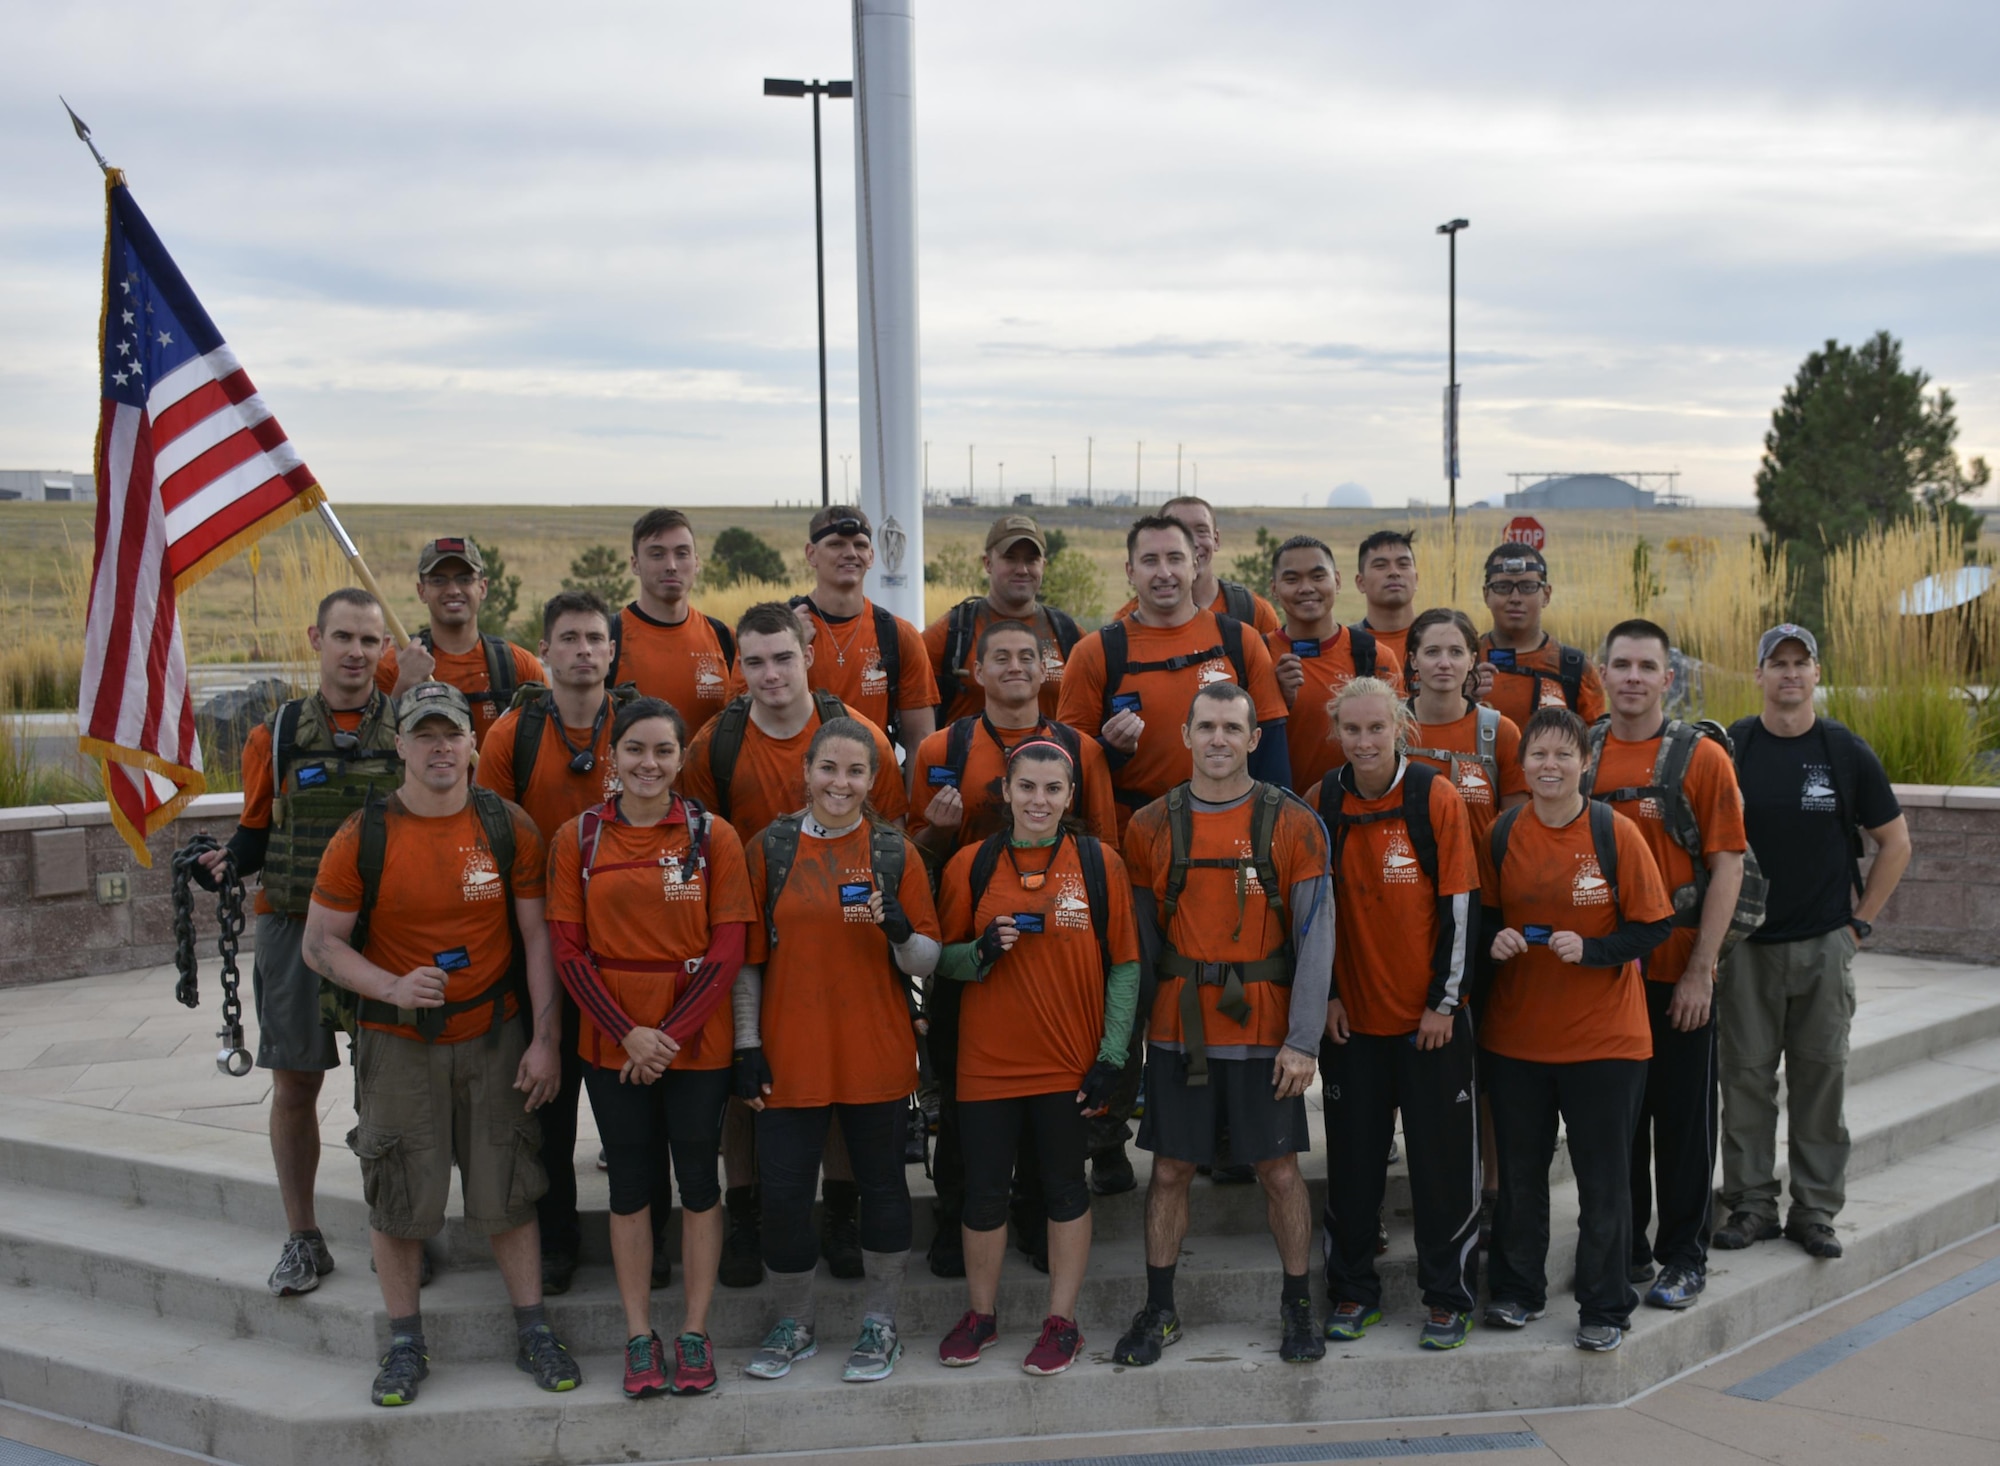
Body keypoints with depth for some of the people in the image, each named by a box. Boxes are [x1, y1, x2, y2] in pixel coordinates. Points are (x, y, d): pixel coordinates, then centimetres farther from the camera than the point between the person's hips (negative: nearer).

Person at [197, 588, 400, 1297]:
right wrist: (225, 863, -11)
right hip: (295, 927, 1)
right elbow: (257, 835, 10)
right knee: (294, 1084, 4)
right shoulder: (277, 735, 4)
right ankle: (303, 1238, 17)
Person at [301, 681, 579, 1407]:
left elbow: (538, 936, 0)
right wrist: (393, 988, -19)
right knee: (398, 1194, 6)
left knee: (506, 1189, 7)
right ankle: (405, 1343, 21)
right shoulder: (362, 837, -7)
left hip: (495, 1038, 1)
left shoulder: (509, 828, -3)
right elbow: (320, 944, -3)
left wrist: (546, 1039, -5)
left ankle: (533, 1330, 21)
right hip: (397, 1044, 0)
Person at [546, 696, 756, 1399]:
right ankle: (639, 1335, 20)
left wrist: (672, 1034, -13)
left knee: (698, 1179, 6)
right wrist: (627, 1032, -12)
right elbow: (568, 950, -2)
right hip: (611, 1042, 1)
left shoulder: (713, 836, -3)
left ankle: (695, 1331, 19)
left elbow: (728, 950, -5)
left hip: (698, 1041, -1)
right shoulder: (577, 837, 0)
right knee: (629, 1182, 9)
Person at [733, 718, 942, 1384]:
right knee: (783, 1190, 3)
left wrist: (899, 932, -18)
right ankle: (793, 1325, 22)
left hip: (877, 1054, 0)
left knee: (880, 1181, 9)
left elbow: (927, 962, 3)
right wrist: (747, 1045, 0)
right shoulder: (769, 848, 3)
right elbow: (748, 957, 6)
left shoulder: (896, 852, 3)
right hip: (790, 1054, 0)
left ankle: (880, 1323, 24)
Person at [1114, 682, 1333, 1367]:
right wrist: (1132, 1027, 0)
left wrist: (1302, 1041, -10)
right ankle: (1158, 1311, 20)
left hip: (1265, 1030, -1)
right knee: (1170, 1169, 7)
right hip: (1177, 1028, 2)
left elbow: (1315, 939, -5)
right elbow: (1139, 937, 6)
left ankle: (1298, 1306, 21)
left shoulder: (1292, 825, -4)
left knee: (1279, 1169, 5)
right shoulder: (1150, 827, 2)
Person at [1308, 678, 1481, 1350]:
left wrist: (1446, 999, -9)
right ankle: (1353, 1290, 21)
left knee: (1442, 1156, 3)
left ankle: (1449, 1296, 15)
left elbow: (1460, 906, -6)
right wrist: (1325, 994, 2)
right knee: (1353, 1156, 8)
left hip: (1431, 1015, -2)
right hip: (1350, 1015, 2)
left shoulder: (1437, 798, -7)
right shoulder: (1322, 804, 0)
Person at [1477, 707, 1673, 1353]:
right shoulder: (1504, 833, 1)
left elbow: (1653, 925, -6)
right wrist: (1496, 937, -9)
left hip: (1603, 1036, -3)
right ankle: (1517, 1291, 30)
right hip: (1515, 1033, 3)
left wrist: (1590, 949, -20)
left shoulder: (1616, 833, -9)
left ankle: (1604, 1308, 19)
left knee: (1604, 1178, 5)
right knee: (1518, 1171, 13)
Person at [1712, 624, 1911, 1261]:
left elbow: (1895, 842, 8)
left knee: (1821, 1075, 5)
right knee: (1746, 1074, 3)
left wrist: (1860, 920, 3)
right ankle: (1750, 1205, 13)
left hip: (1824, 944, 0)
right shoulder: (1730, 748, 0)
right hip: (1745, 942, 0)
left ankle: (1816, 1210, 14)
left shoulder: (1846, 752, 1)